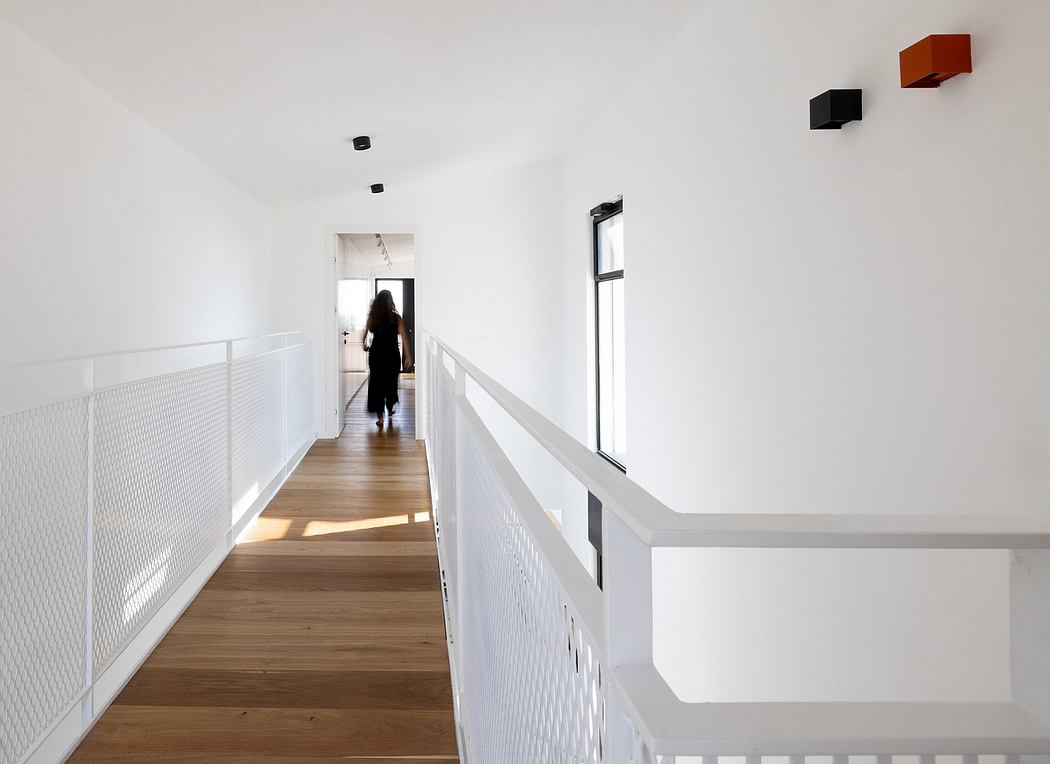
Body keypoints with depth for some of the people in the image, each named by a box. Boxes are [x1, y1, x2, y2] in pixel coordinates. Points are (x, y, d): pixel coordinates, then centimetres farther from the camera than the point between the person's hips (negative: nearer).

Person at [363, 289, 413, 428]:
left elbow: (365, 333, 9)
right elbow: (404, 337, -14)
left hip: (376, 355, 0)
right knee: (391, 382, 21)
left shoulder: (372, 317, -4)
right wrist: (408, 357, -13)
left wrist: (365, 346, 29)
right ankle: (389, 409, 38)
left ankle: (379, 417, -2)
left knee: (376, 384, 5)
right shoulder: (395, 317, -8)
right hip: (392, 355, 0)